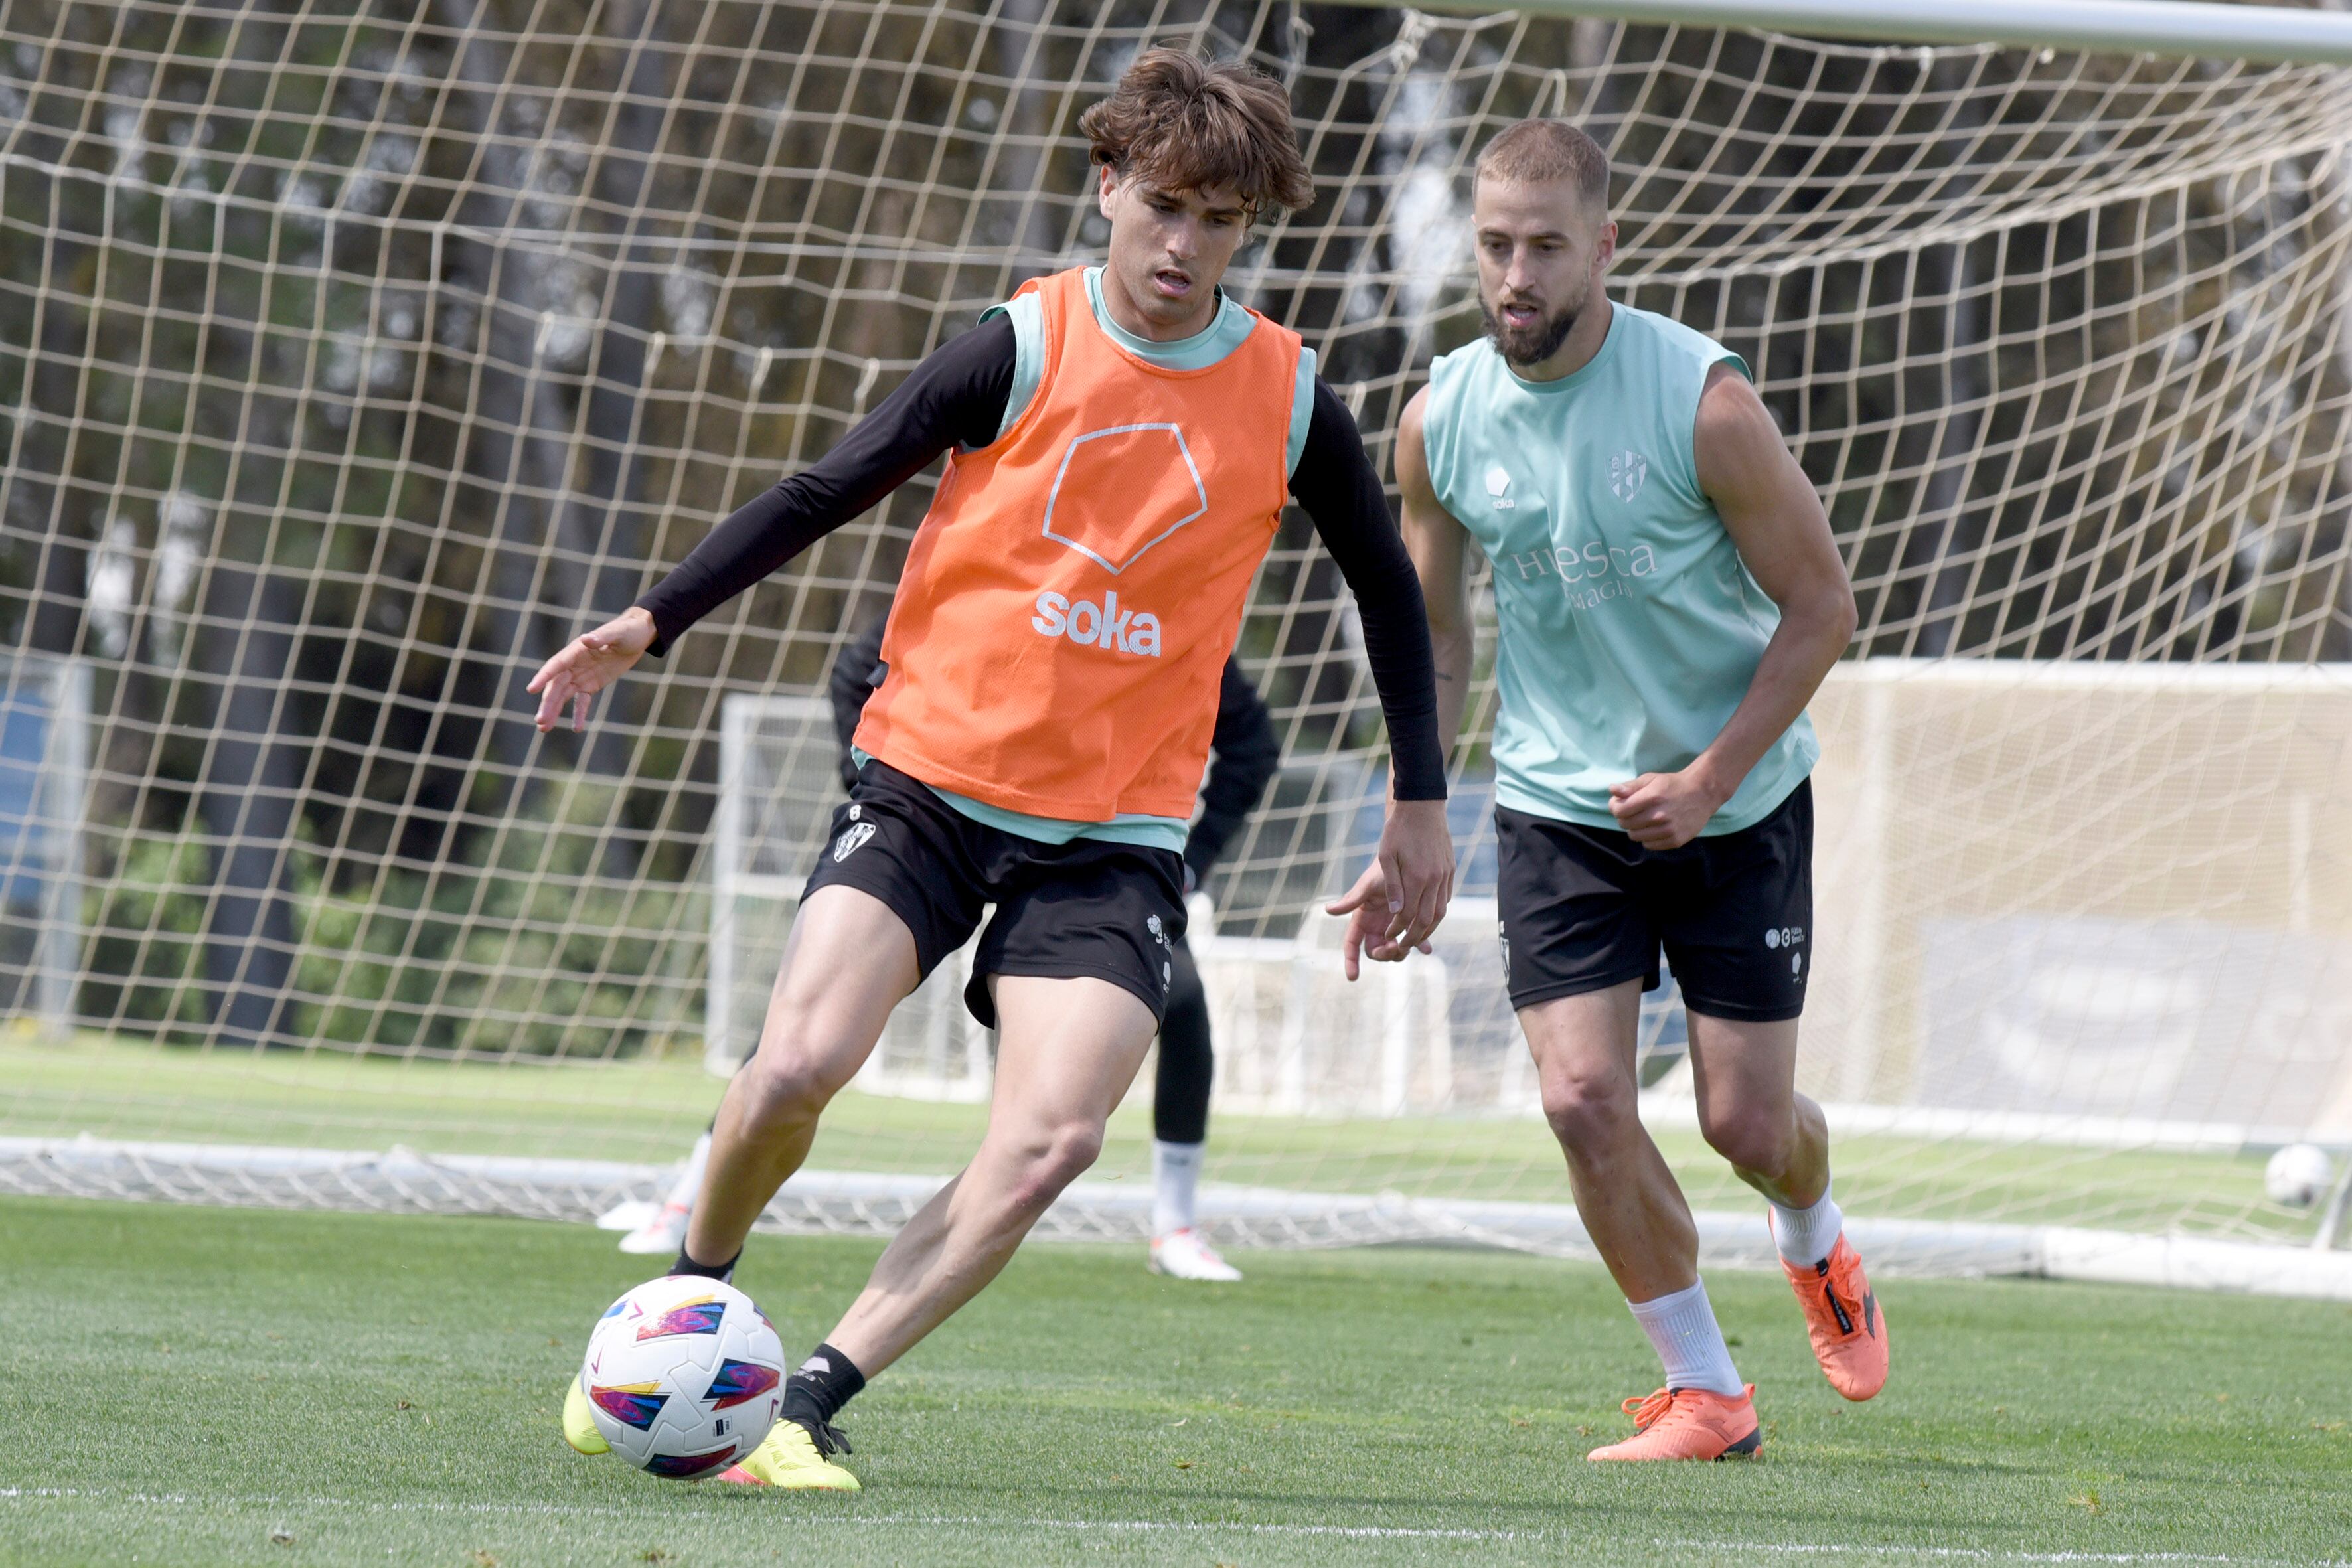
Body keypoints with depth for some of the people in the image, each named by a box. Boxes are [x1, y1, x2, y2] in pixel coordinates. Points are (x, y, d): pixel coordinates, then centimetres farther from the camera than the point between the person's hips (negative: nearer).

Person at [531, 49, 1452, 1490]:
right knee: (799, 1064, -20)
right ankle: (693, 1300, 10)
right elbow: (827, 492, 0)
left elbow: (1390, 589, 16)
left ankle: (817, 1397, -11)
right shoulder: (1024, 350, -5)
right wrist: (651, 624, -8)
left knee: (1053, 1138, -20)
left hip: (1119, 830, 1)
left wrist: (1422, 807, 17)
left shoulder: (1289, 402, 1)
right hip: (931, 782, -1)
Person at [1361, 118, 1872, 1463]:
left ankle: (1817, 1244, 39)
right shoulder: (1441, 422, -6)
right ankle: (1707, 1394, 4)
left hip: (1739, 803, -2)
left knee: (1747, 1120, 1)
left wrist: (1709, 780, -17)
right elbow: (1434, 645, 8)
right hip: (1559, 802, 3)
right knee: (1583, 1097, -12)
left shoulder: (1705, 403, -18)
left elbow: (1823, 607, -10)